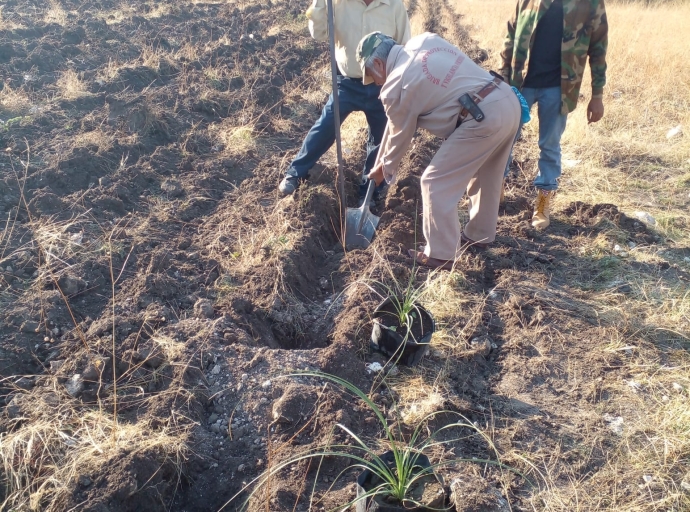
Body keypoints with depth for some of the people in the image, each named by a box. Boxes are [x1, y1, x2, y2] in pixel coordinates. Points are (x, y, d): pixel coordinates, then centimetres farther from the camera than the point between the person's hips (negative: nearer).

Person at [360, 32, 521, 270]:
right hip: (509, 100, 9)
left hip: (483, 118, -9)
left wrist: (385, 169, 25)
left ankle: (441, 255, 13)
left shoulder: (395, 87, -5)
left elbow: (400, 136, 8)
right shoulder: (425, 40, 13)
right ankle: (480, 234, 44)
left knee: (436, 183, 3)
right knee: (485, 176, 26)